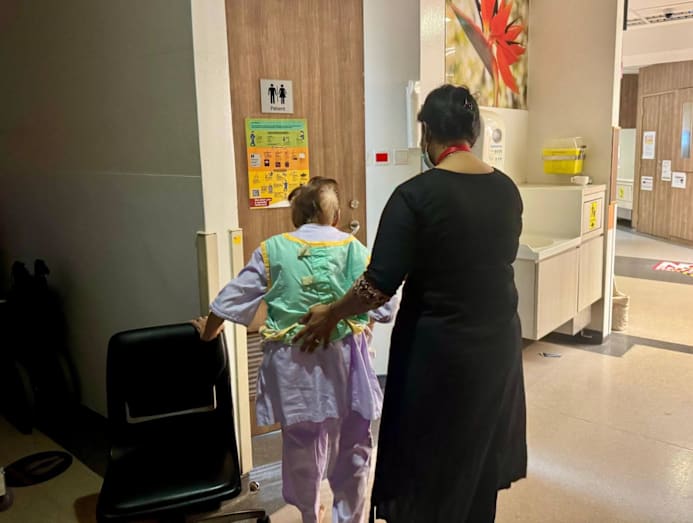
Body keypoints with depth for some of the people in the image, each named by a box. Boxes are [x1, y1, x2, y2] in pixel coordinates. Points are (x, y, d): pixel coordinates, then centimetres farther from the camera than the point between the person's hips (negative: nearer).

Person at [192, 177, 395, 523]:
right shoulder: (355, 250, -3)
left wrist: (208, 333, 22)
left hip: (293, 366, 2)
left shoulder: (272, 250, 0)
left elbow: (232, 300, 5)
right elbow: (383, 309, -3)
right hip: (344, 363, -1)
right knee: (353, 448, 16)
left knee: (300, 446, 19)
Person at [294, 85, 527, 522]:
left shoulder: (414, 195, -19)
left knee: (430, 460, 14)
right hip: (498, 340, 6)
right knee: (481, 451, 24)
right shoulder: (507, 190, -1)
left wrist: (331, 315, -2)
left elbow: (380, 285, -19)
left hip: (439, 349, -6)